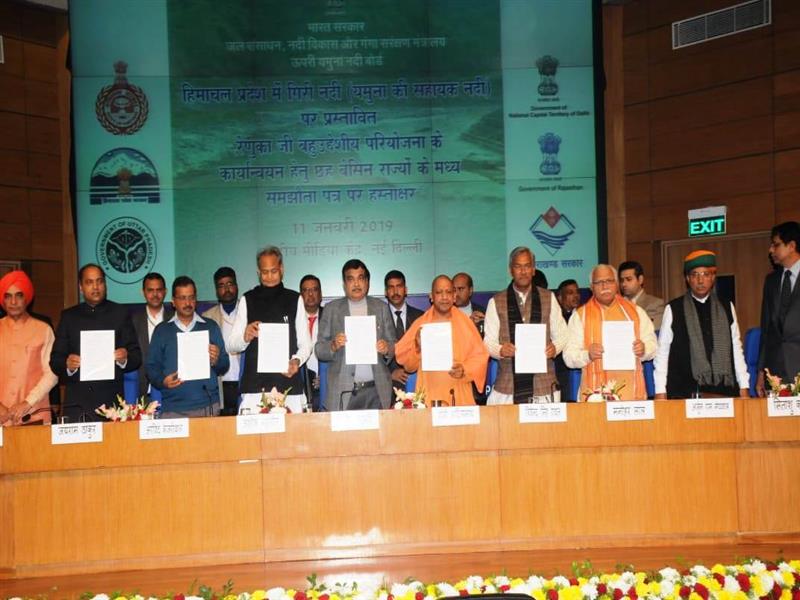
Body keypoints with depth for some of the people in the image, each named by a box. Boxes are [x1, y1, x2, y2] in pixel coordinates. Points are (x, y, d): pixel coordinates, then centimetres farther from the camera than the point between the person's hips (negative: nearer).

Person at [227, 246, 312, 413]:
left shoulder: (295, 299, 8)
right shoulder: (247, 300, 10)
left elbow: (305, 344, 8)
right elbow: (231, 346, 9)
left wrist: (297, 361, -12)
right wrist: (245, 337, -12)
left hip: (288, 383, 0)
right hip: (254, 385, 0)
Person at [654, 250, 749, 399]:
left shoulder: (727, 308, 12)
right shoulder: (673, 309, 5)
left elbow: (736, 349, 14)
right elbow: (662, 352, 5)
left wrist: (744, 388, 9)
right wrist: (660, 392, 0)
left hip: (723, 389, 2)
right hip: (685, 392, -2)